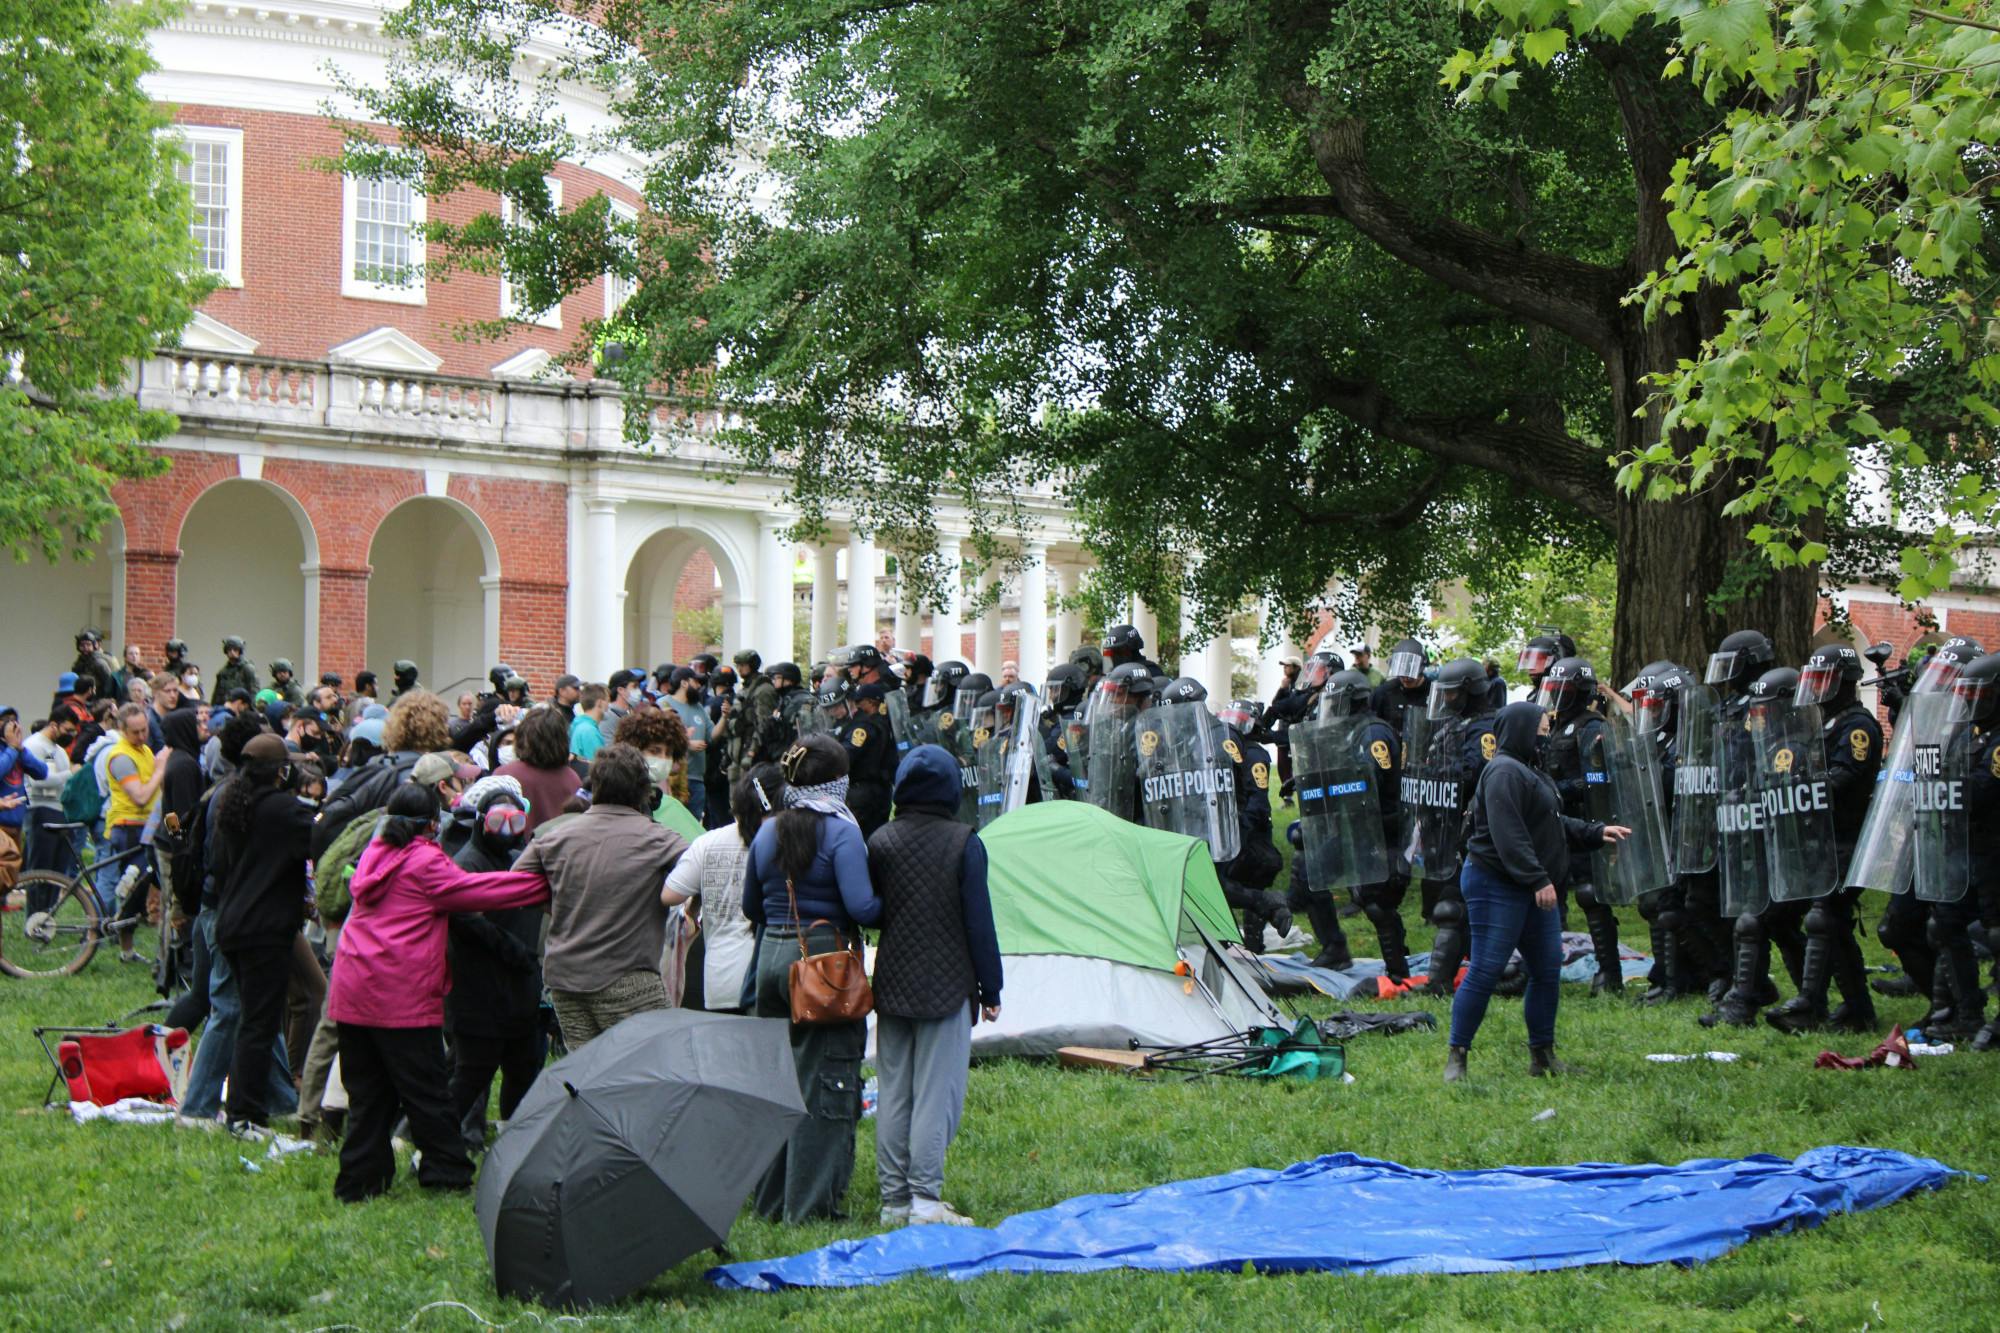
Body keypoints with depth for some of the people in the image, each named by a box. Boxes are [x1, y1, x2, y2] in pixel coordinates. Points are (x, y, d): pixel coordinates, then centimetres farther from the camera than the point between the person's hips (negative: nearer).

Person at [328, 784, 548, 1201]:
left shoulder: (375, 853, 15)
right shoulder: (425, 862, -7)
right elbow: (473, 891, -8)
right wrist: (545, 884, -4)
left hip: (351, 994, 7)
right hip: (403, 998, -7)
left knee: (366, 1094, 10)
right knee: (426, 1093, 1)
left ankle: (358, 1182, 9)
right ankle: (448, 1173, 6)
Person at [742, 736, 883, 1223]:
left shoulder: (767, 833, 9)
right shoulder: (841, 832, -12)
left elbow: (751, 906, 18)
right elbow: (861, 906, -20)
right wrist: (888, 907, -1)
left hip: (772, 957, 7)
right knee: (824, 1082, 0)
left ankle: (771, 1198, 22)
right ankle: (812, 1204, 1)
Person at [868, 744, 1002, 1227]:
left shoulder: (880, 842, 3)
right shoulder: (964, 843, -8)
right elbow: (979, 920, -7)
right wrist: (990, 989, 0)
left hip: (891, 985, 4)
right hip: (946, 987, -4)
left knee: (893, 1093, 8)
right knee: (936, 1094, -2)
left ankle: (894, 1201, 12)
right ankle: (925, 1201, -4)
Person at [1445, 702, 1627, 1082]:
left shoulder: (1531, 772, 20)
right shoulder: (1505, 772, -16)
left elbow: (1555, 824, 26)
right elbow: (1509, 835, -24)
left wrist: (1595, 833, 15)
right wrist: (1538, 879, -26)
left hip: (1532, 890, 11)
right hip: (1496, 886, -11)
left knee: (1548, 971, 10)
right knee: (1485, 972, -10)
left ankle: (1543, 1056, 19)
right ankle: (1456, 1057, -5)